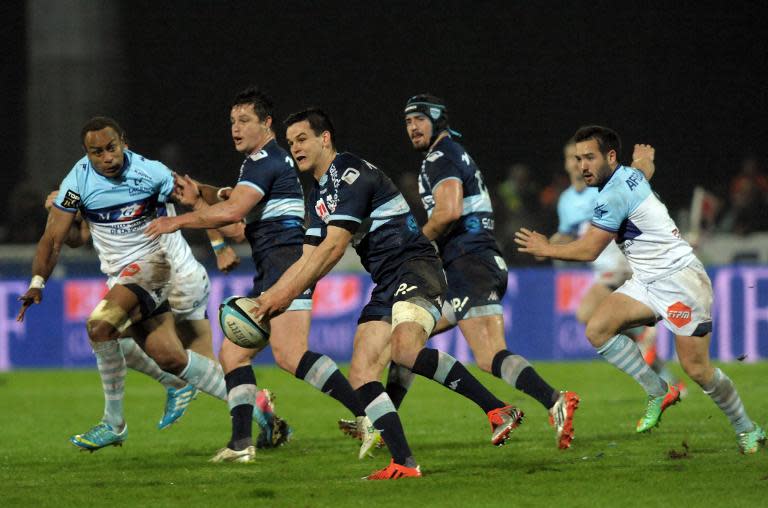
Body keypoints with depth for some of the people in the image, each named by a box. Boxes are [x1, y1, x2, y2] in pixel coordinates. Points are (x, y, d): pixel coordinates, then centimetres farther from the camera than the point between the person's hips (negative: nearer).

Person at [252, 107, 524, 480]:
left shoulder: (349, 172, -9)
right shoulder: (319, 196, 20)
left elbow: (334, 247, -14)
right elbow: (309, 259, 25)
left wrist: (288, 293, -10)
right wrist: (270, 297, 15)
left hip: (416, 268, -10)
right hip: (386, 285, 10)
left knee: (404, 348, -34)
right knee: (360, 374, -4)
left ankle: (498, 410, -30)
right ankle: (404, 464, -8)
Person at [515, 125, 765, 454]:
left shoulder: (614, 194, -18)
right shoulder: (631, 175, 8)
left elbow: (588, 251, -14)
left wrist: (546, 249, -1)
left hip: (679, 278, -10)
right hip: (648, 281, 10)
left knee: (696, 368, -9)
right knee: (597, 329, -10)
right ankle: (658, 392, 0)